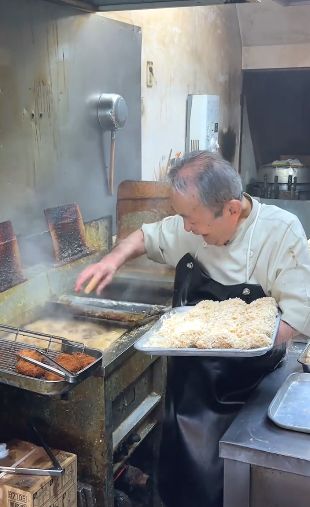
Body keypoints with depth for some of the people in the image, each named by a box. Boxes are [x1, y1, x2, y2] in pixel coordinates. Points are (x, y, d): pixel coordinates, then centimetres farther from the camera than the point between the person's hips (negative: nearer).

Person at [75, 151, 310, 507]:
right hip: (190, 380, 4)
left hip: (246, 383, -4)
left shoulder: (281, 231, -19)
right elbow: (147, 236, 14)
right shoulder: (191, 226, -5)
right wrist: (115, 257, -6)